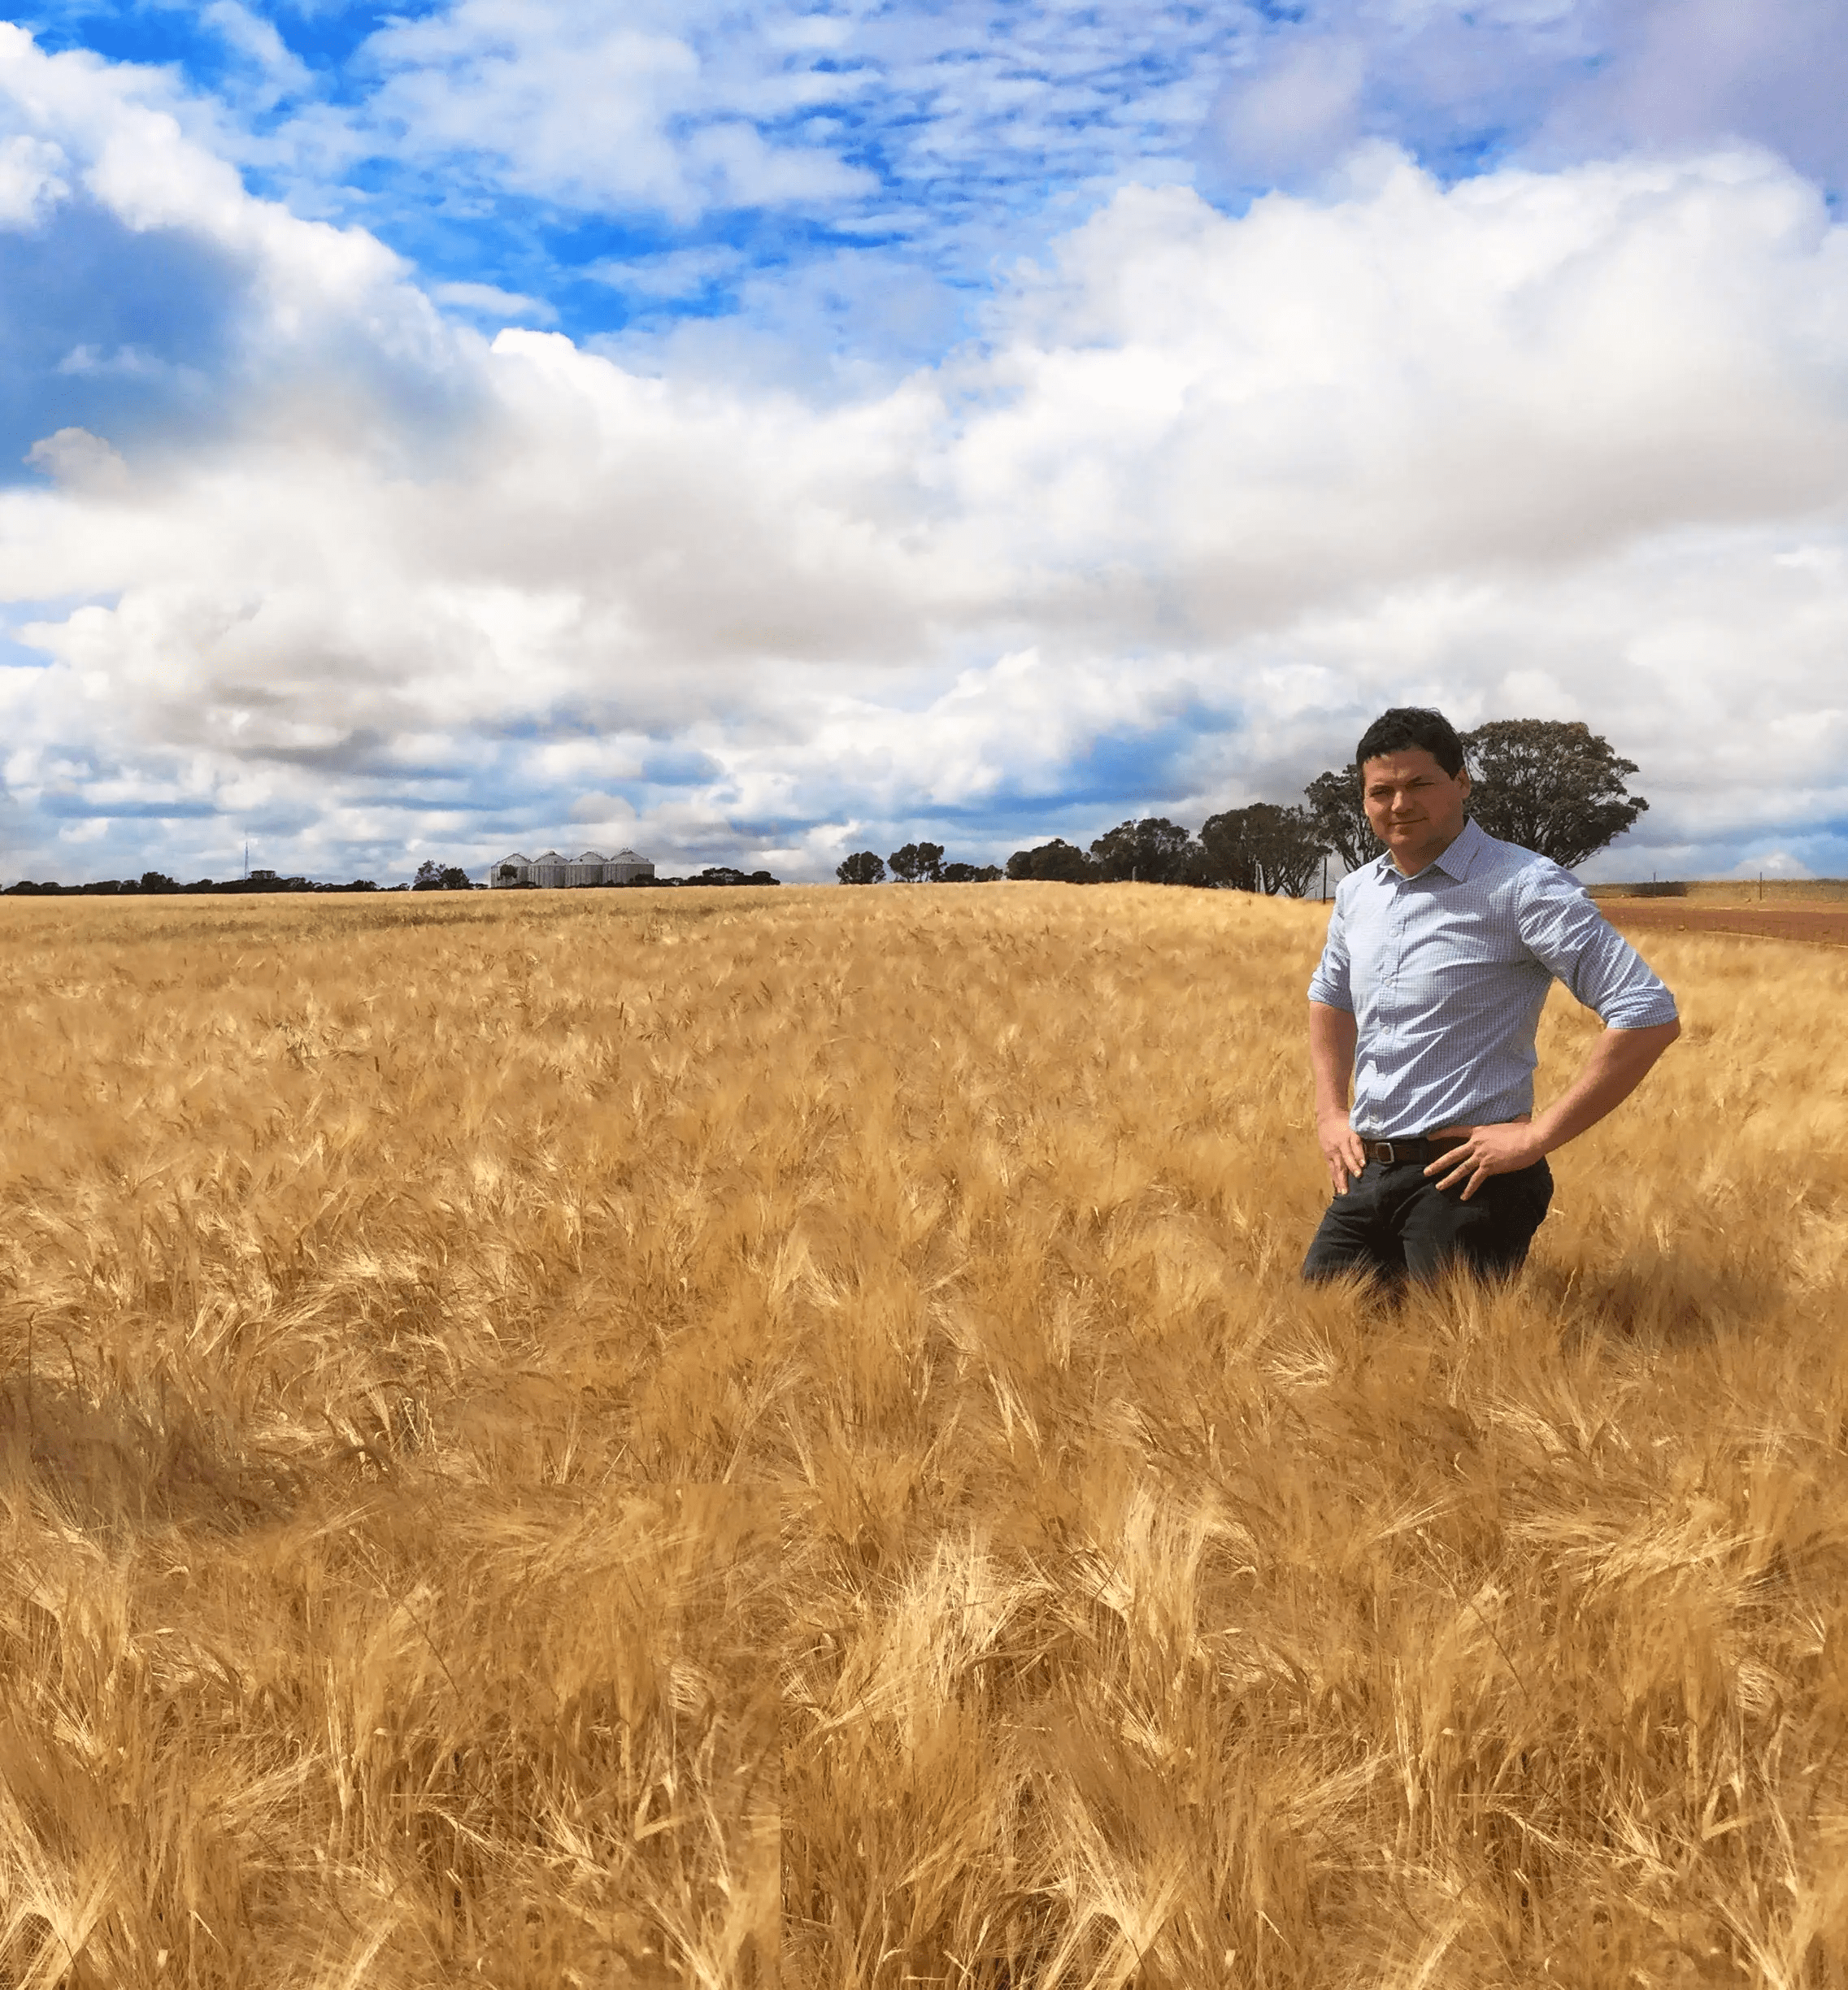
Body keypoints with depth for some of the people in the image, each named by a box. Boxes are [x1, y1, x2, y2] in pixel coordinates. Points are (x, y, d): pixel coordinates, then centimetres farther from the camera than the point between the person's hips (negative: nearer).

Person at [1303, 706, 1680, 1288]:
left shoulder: (1526, 886, -11)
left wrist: (1537, 1136, -17)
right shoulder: (1356, 893, 10)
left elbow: (1651, 1017, -17)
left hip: (1466, 1180, -6)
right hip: (1365, 1173, 7)